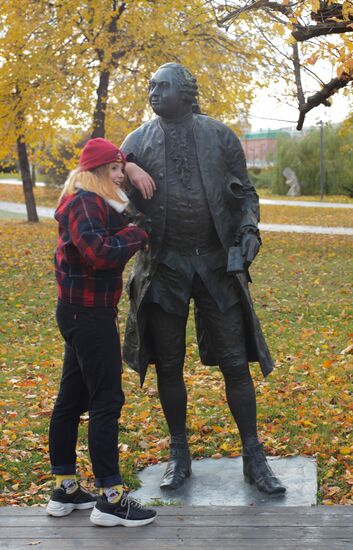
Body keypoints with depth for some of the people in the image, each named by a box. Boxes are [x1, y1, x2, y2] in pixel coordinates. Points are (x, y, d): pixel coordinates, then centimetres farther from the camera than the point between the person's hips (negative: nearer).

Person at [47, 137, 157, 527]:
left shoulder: (97, 201, 13)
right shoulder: (84, 203, -16)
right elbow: (99, 253, -30)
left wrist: (130, 167, 13)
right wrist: (136, 235, -16)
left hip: (83, 312, 11)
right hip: (88, 313, -11)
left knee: (71, 399, 14)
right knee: (106, 401, -7)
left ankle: (65, 490, 23)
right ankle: (110, 499, -1)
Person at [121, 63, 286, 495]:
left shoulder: (219, 136, 3)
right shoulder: (137, 142, 3)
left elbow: (245, 191, 9)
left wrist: (249, 228, -10)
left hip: (217, 264, -1)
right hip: (164, 267, 1)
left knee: (235, 363, 1)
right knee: (168, 365, 8)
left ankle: (254, 458, 13)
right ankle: (179, 454, 23)